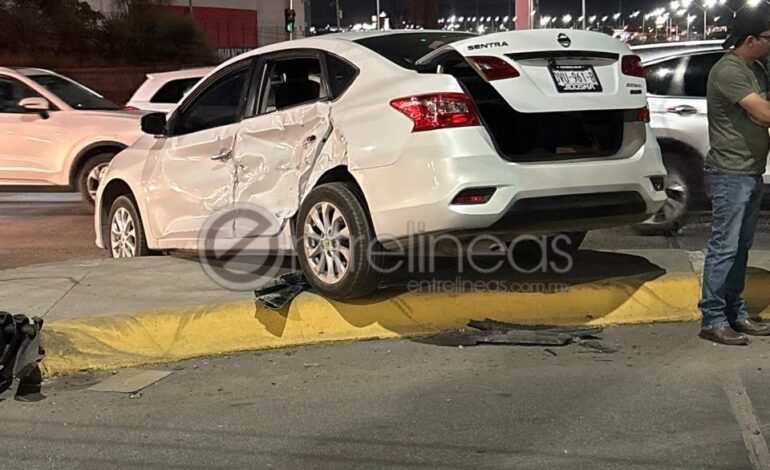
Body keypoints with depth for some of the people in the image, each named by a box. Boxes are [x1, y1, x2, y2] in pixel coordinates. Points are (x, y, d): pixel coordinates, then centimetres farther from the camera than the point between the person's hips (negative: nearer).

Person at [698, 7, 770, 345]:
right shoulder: (728, 71, -15)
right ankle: (712, 320, -1)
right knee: (724, 247, -6)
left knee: (741, 247, 12)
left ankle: (735, 314, 19)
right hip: (730, 174, -9)